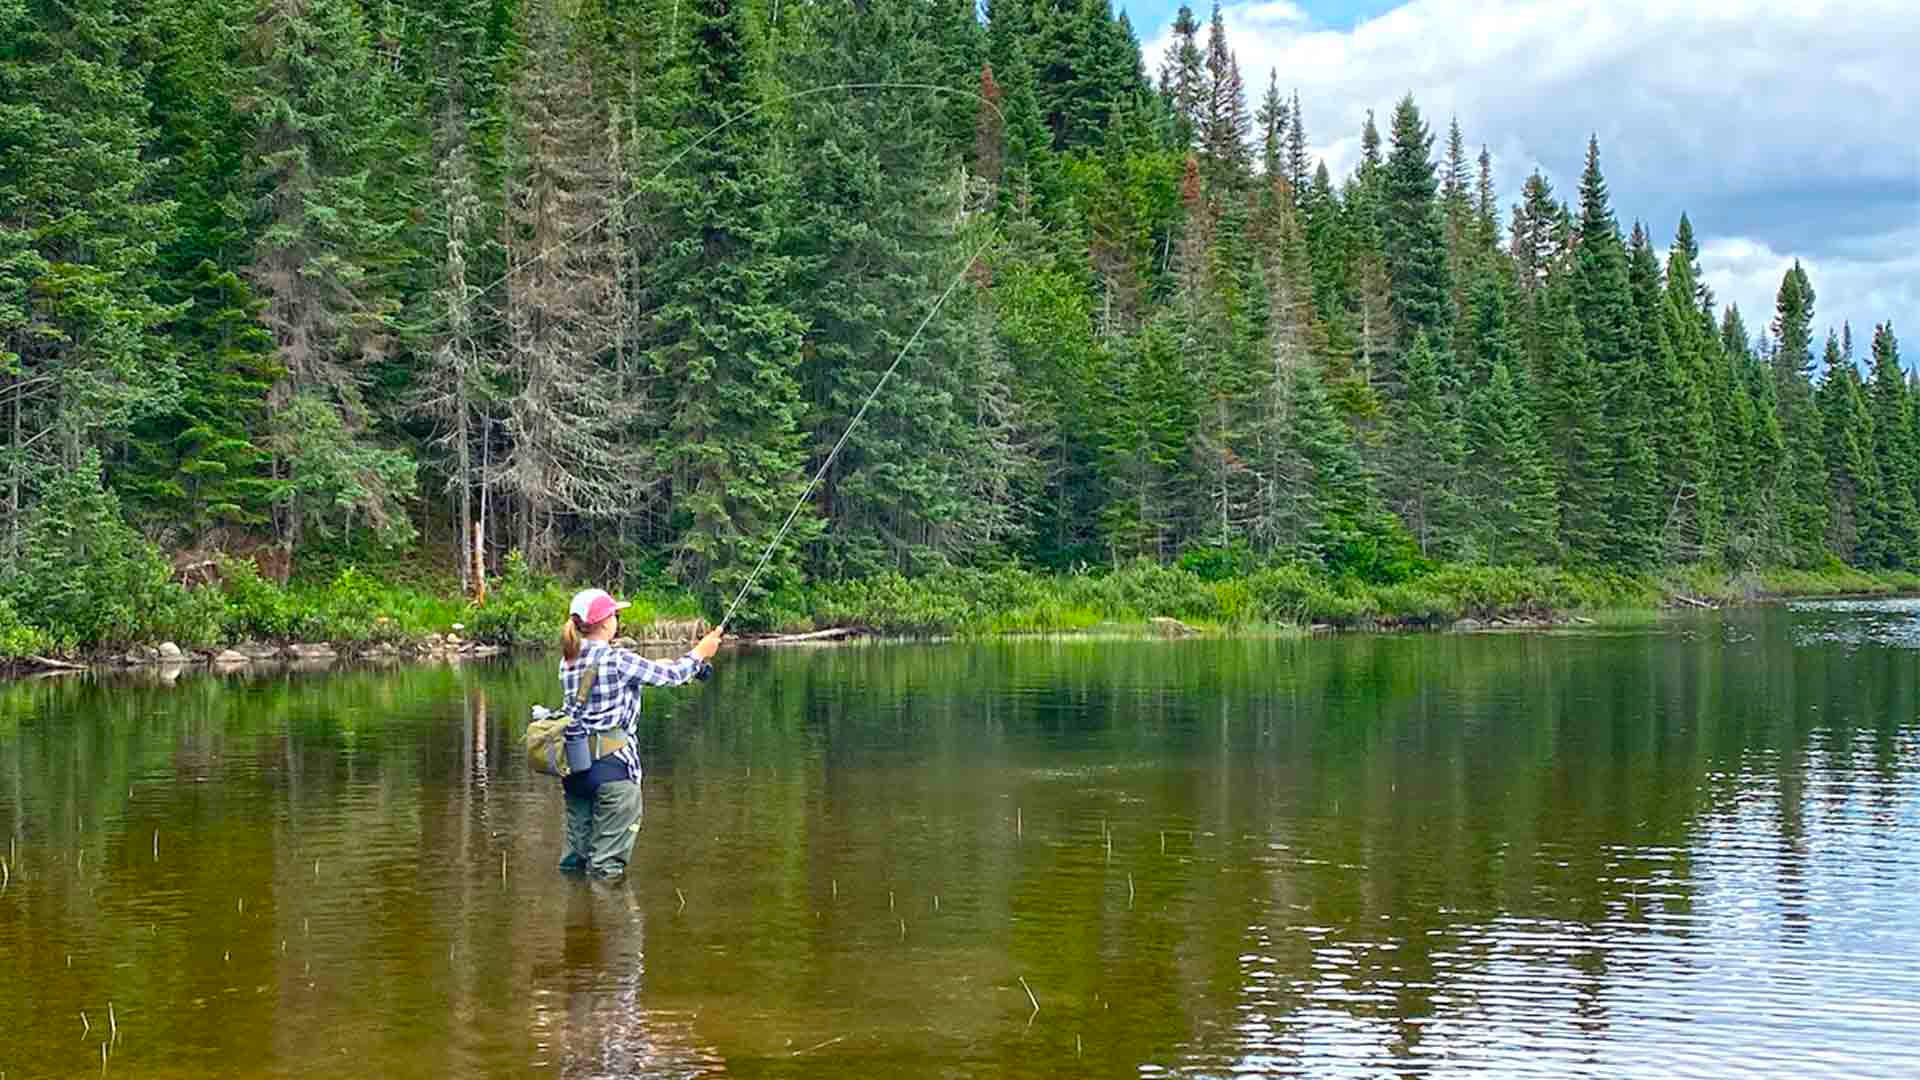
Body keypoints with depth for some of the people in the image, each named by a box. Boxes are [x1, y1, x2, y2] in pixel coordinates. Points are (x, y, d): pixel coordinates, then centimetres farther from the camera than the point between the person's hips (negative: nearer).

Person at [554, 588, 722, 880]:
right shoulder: (618, 660, -12)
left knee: (574, 859, 15)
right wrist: (700, 655, 14)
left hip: (575, 765, 7)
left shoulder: (569, 662, 8)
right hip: (612, 764, -7)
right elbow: (671, 676, -2)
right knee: (606, 866, 0)